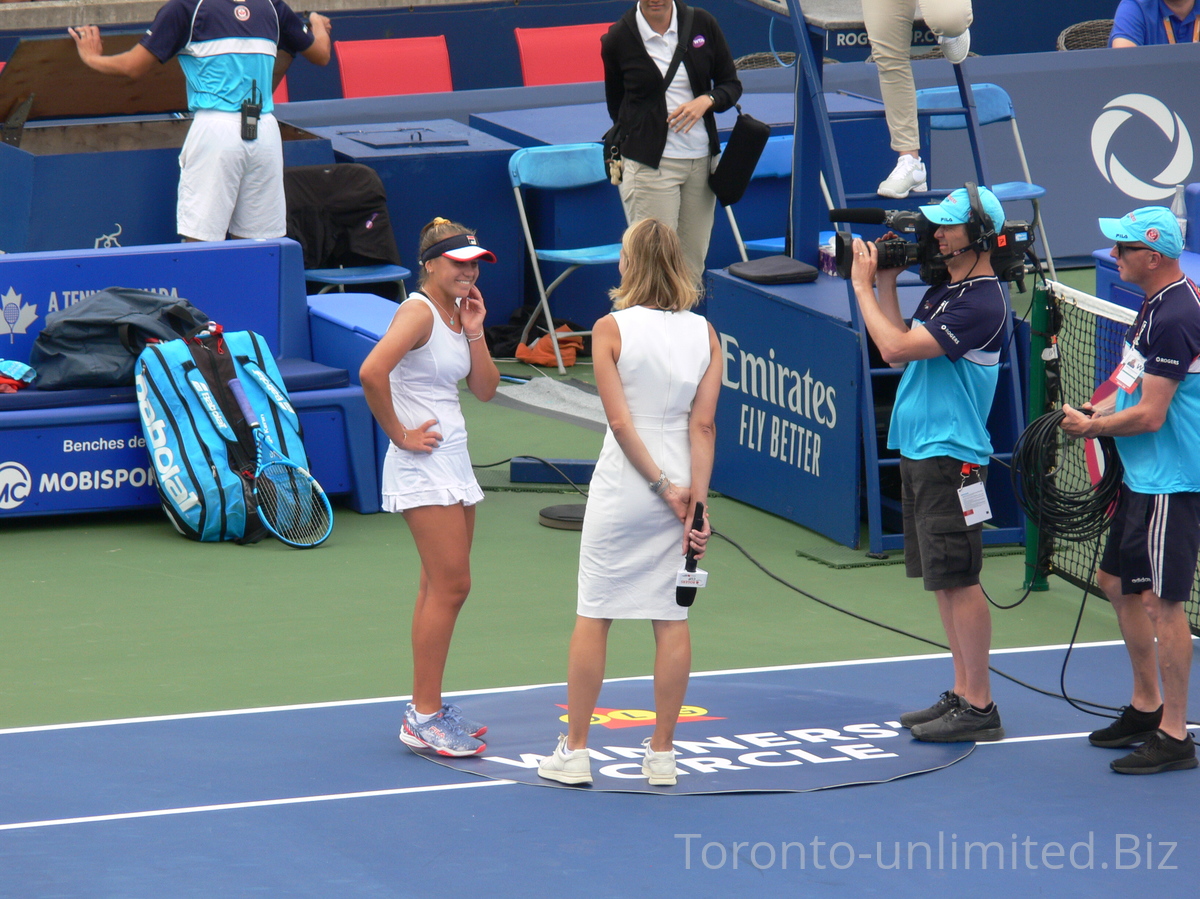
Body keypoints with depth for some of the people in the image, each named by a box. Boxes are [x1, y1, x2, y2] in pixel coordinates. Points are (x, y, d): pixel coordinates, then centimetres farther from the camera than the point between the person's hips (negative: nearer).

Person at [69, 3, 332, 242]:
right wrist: (317, 24, 49)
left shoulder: (187, 6, 3)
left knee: (199, 242, -5)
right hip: (266, 132, 4)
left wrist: (91, 57, 24)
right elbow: (321, 54, 26)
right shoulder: (271, 6, 14)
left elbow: (133, 66, 4)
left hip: (216, 127, -4)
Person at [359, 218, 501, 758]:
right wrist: (399, 433, -19)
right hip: (423, 466, -9)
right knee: (449, 585, -10)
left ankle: (426, 706, 19)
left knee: (441, 587, 12)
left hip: (454, 461, 9)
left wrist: (475, 331, -1)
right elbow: (371, 372, -29)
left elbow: (486, 390, 12)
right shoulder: (418, 313, -15)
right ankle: (424, 719, -7)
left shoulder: (459, 313, 12)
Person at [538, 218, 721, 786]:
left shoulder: (612, 329, -8)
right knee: (672, 620, 8)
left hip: (621, 487, -3)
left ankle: (574, 751, 10)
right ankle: (661, 754, 12)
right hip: (683, 492, 3)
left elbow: (620, 421, -13)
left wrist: (663, 484, -8)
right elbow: (703, 426, -5)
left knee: (593, 616, 6)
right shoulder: (704, 333, 0)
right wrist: (695, 502, -6)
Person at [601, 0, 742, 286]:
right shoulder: (618, 39, -3)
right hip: (650, 164, -3)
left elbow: (731, 84, 9)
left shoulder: (702, 24, 2)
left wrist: (706, 101, -10)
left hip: (701, 161, 3)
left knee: (692, 269, 3)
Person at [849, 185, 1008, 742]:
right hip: (918, 451, 10)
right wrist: (887, 284, 9)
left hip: (951, 459, -10)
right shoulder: (943, 290, 13)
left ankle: (979, 708, -2)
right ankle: (962, 693, 20)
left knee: (958, 581, -6)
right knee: (942, 581, 13)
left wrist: (863, 285, -11)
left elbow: (895, 347, -22)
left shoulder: (982, 303, -18)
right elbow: (899, 355, 14)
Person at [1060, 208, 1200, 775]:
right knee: (1118, 583, 18)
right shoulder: (1154, 306, 10)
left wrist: (1092, 427, -8)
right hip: (1141, 478, 11)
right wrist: (1096, 410, 5)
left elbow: (1150, 414, -23)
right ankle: (1146, 706, 31)